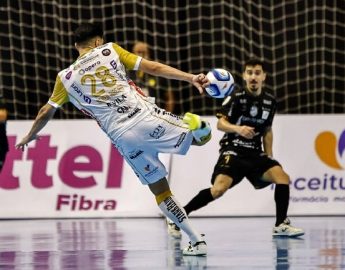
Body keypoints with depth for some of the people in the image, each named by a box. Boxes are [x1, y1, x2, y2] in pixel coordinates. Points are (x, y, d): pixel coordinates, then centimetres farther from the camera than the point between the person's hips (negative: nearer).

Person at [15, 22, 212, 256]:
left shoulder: (66, 78, 16)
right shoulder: (110, 50, 12)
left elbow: (46, 113, 23)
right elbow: (153, 68, 4)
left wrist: (30, 137, 41)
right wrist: (191, 78, 1)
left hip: (123, 138, 1)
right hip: (146, 116, -1)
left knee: (160, 189, 15)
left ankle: (197, 240, 5)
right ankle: (194, 126, -27)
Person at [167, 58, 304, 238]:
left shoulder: (270, 101, 8)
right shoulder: (236, 97, -9)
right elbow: (220, 124, -16)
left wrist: (269, 156, 14)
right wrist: (238, 129, -35)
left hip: (256, 154, 5)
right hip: (233, 151, -5)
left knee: (282, 177, -13)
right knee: (219, 188, -25)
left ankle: (281, 225, 0)